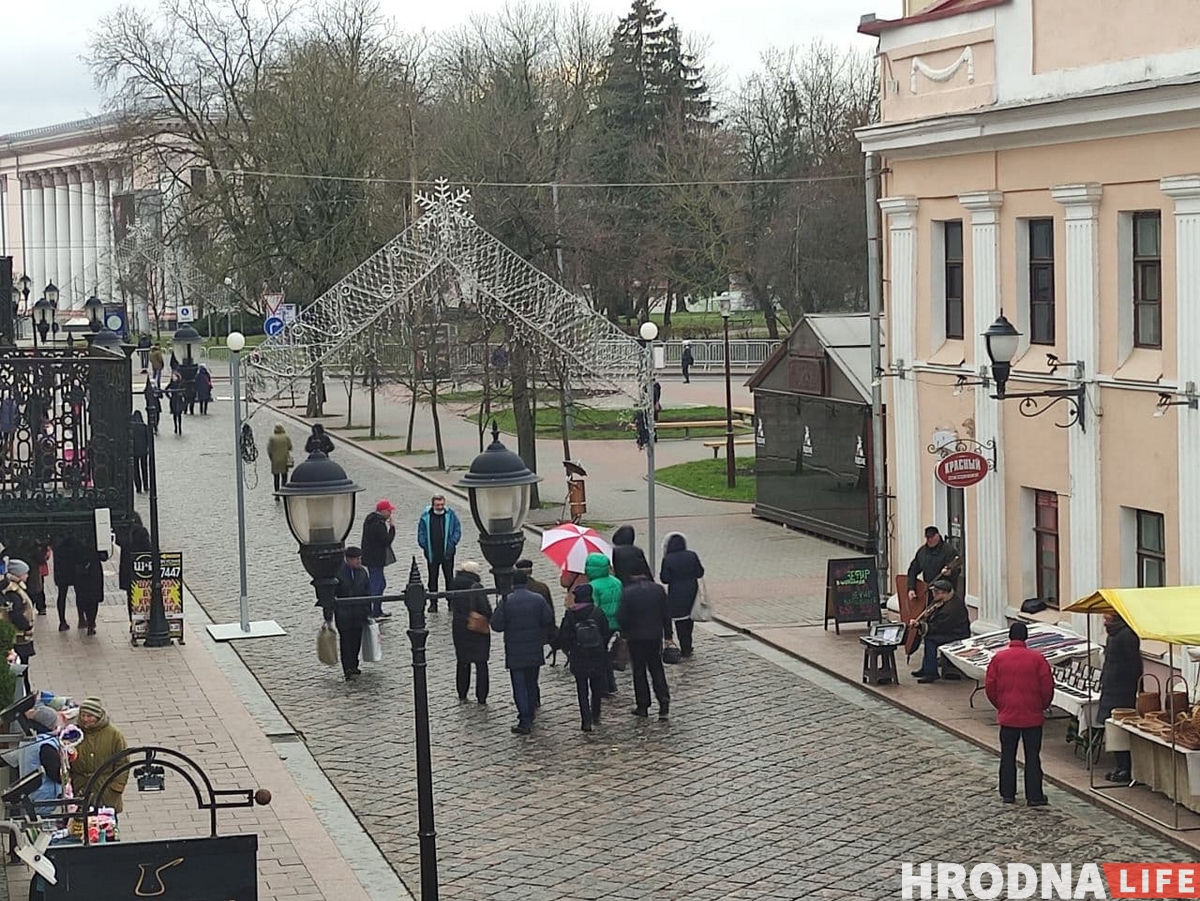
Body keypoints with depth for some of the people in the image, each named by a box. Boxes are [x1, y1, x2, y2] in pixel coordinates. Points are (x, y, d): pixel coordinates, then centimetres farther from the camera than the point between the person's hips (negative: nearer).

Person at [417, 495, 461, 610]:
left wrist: (452, 543, -9)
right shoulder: (426, 516, -2)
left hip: (447, 553, 0)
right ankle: (433, 603, 14)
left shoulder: (450, 515, -1)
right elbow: (421, 533, 4)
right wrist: (425, 546, -7)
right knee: (432, 579, 7)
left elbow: (457, 530, 4)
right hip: (432, 553, 0)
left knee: (449, 578, 6)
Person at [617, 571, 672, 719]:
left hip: (636, 637, -3)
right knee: (656, 668, 12)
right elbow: (666, 614, 2)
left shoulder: (627, 592, -11)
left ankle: (643, 706, 11)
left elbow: (622, 617, -11)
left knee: (639, 671, 8)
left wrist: (624, 632, 6)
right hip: (655, 636, 3)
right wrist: (668, 635, 8)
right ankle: (664, 701, -2)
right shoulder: (658, 589, -1)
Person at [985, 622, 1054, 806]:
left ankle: (1007, 794, 15)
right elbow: (1048, 686, -6)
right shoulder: (1037, 659, -8)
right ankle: (1034, 796, 5)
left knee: (1007, 756, 12)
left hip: (1007, 715, 1)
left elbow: (990, 687, 0)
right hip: (1033, 716, -1)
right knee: (1032, 757, 4)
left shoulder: (998, 658, -4)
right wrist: (1043, 706, 11)